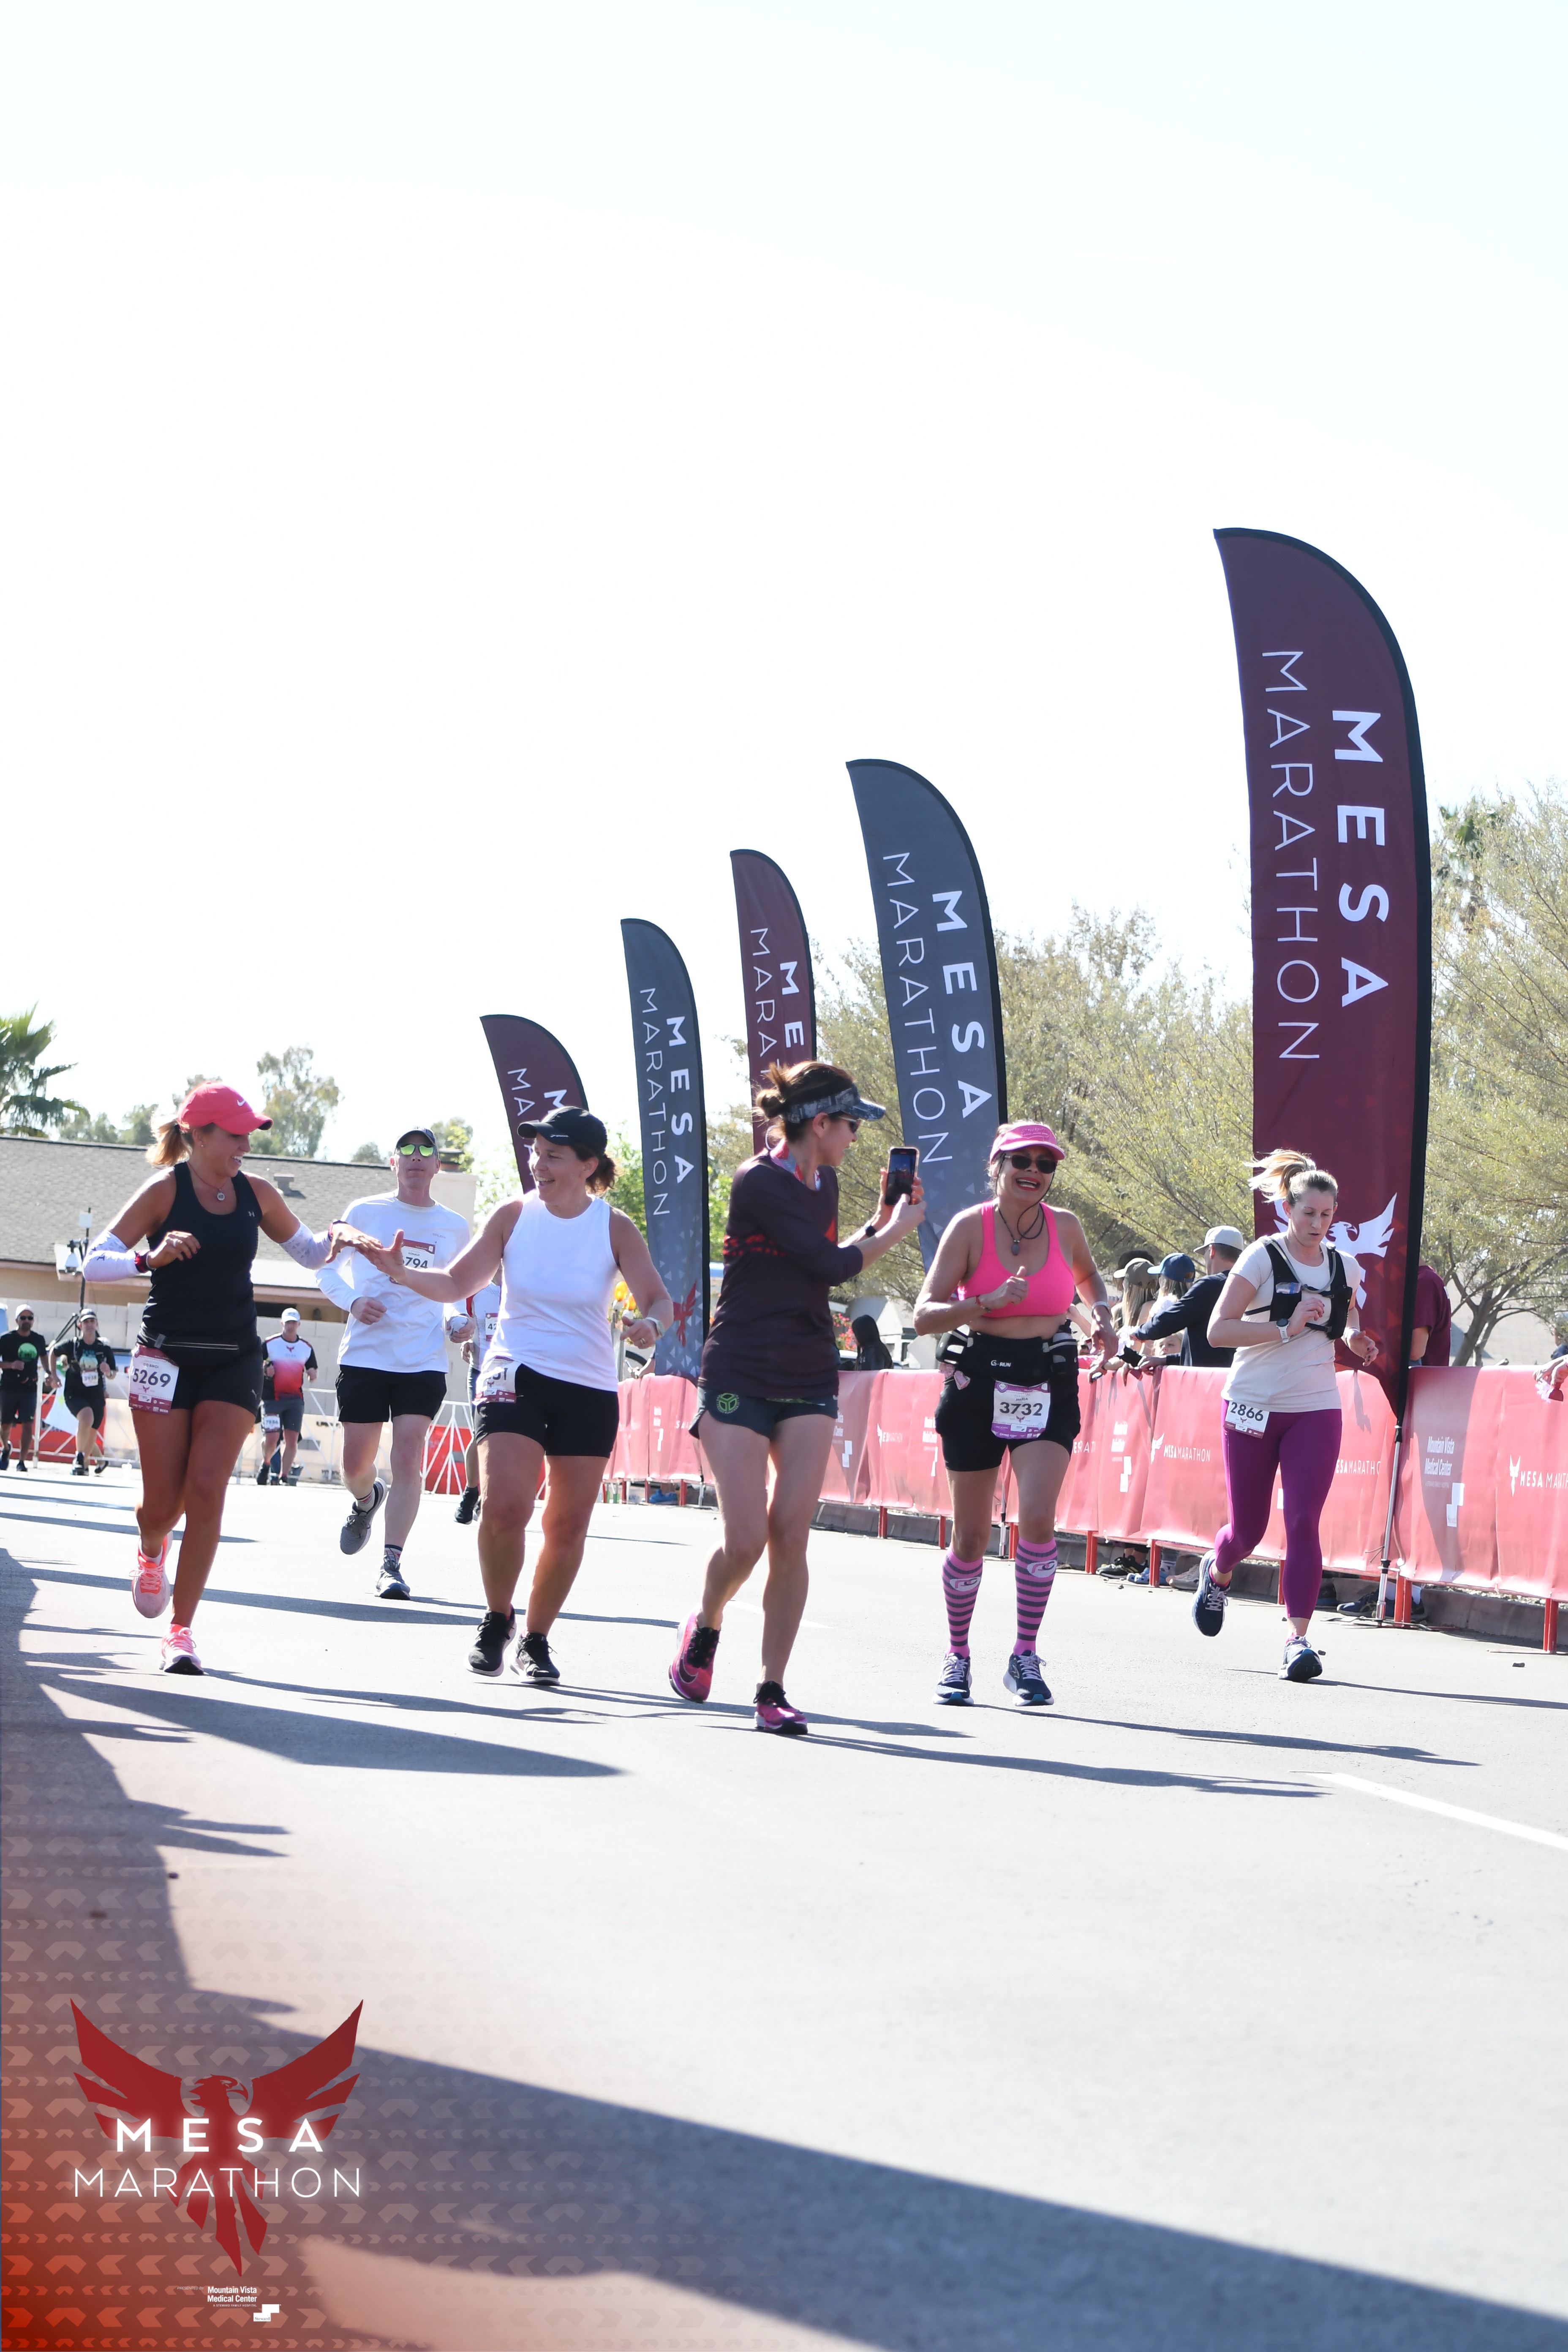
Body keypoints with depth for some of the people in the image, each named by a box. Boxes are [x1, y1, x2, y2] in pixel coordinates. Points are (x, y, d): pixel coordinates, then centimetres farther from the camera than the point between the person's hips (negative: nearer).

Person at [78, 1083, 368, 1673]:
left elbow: (308, 1253, 18)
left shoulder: (256, 1193, 5)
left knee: (206, 1492, -10)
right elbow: (94, 1263, -13)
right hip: (167, 1357, -3)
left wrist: (335, 1239, -4)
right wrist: (151, 1258, -31)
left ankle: (181, 1631, -3)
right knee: (163, 1502, -1)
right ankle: (151, 1550, 38)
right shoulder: (166, 1190, -8)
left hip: (233, 1362, 3)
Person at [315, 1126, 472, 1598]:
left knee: (409, 1458, -12)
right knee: (356, 1465, 4)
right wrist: (352, 1300, -10)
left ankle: (391, 1564, -7)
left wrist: (459, 1323, 2)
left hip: (424, 1361, 0)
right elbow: (327, 1269, 9)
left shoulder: (454, 1227, 9)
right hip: (365, 1356, 0)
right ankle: (367, 1500, 41)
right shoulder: (364, 1212, 3)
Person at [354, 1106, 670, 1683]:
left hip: (590, 1390, 1)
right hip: (515, 1376, -1)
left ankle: (536, 1641, 22)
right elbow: (457, 1282, -4)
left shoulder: (615, 1228, -4)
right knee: (504, 1507, -18)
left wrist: (651, 1323, -30)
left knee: (568, 1526, 4)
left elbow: (658, 1299, -7)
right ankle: (497, 1620, 7)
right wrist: (403, 1273, -21)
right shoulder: (513, 1216, -3)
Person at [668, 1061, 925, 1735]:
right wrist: (897, 1230, 1)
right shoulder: (758, 1182, -14)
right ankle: (705, 1627, 23)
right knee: (746, 1538, -9)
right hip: (740, 1378, -6)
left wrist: (880, 1222, 13)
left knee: (790, 1534, -4)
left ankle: (772, 1690, 1)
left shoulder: (823, 1183, 10)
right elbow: (830, 1266, -14)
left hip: (808, 1382, 6)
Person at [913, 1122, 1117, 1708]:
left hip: (1049, 1385, 1)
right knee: (971, 1534, 5)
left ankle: (1025, 1656, -4)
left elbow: (1087, 1274, 25)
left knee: (1037, 1517, -17)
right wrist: (989, 1303, -25)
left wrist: (1102, 1315, 5)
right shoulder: (970, 1227, -7)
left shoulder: (1064, 1226, 1)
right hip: (979, 1383, -1)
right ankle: (957, 1655, 25)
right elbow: (925, 1313, -11)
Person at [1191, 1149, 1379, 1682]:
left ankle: (1299, 1641, -11)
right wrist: (1287, 1328, -23)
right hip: (1253, 1407, -2)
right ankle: (1216, 1574, 43)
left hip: (1315, 1410, 2)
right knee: (1247, 1528, 7)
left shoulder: (1344, 1267, 6)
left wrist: (1354, 1336, 5)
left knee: (1303, 1522, -13)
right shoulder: (1261, 1259, -8)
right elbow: (1218, 1330, -14)